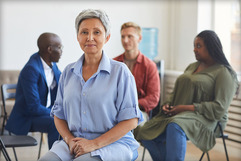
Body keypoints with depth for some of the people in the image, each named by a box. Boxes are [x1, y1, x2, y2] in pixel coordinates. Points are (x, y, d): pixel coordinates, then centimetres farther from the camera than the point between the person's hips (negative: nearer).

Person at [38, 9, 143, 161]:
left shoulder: (120, 71, -1)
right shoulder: (69, 72, 13)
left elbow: (131, 120, -6)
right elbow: (59, 115, 17)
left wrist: (95, 143, -14)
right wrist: (69, 140, -3)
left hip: (113, 143, -4)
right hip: (75, 143, 4)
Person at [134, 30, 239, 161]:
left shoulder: (224, 73, -4)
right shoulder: (192, 66, 21)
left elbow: (219, 109, -14)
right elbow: (176, 92, 26)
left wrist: (186, 108, -15)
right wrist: (168, 104, 3)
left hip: (204, 119, -8)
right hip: (178, 115, 8)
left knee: (175, 126, -40)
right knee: (144, 133, -15)